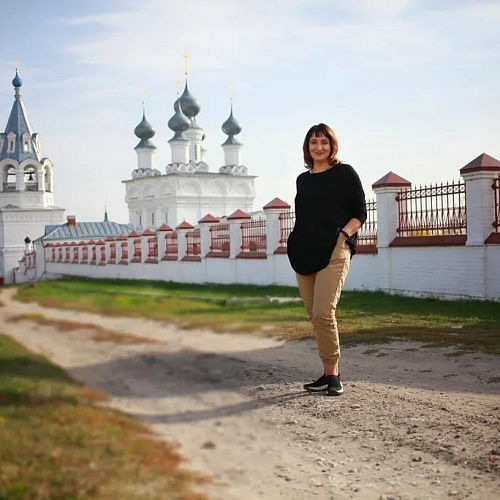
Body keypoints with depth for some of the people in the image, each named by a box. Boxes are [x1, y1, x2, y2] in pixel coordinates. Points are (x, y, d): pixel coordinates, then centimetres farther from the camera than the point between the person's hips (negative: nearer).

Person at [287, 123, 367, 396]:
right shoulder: (303, 179, 19)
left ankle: (332, 375, -6)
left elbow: (360, 212, 2)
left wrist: (343, 234, -13)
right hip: (303, 254, 6)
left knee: (323, 313, -18)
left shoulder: (345, 173, 4)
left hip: (334, 251, -6)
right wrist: (295, 244, 12)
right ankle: (328, 374, 13)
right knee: (314, 315, 5)